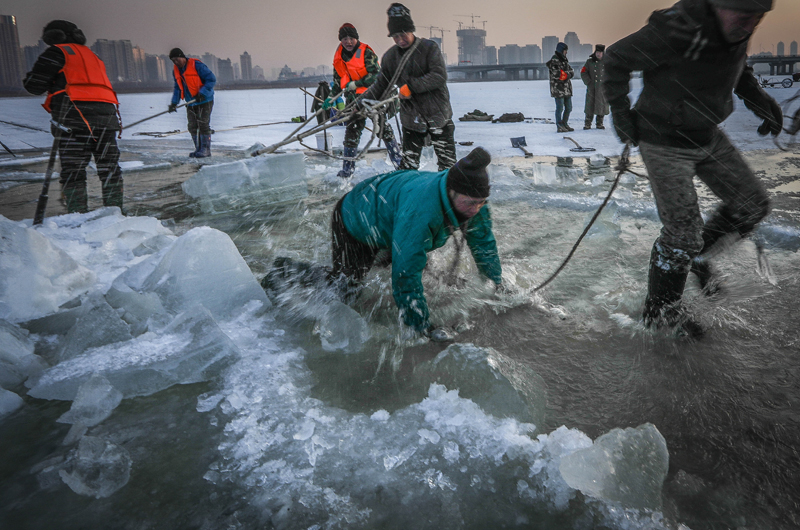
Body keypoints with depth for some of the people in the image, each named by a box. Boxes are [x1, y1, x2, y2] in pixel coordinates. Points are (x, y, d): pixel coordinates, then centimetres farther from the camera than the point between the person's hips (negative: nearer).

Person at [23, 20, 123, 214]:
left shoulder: (57, 52, 9)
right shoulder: (92, 56, 31)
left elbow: (34, 85, 5)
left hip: (76, 117, -6)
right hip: (107, 114, 6)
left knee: (72, 171, -5)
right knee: (110, 167, 10)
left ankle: (78, 218, -12)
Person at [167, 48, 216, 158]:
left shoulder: (196, 65, -14)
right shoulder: (176, 70, 9)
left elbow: (212, 79, -15)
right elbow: (177, 88, 18)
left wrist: (202, 93, -23)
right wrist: (174, 103, 7)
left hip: (204, 101, -7)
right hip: (191, 103, 7)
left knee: (203, 125, -7)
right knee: (193, 127, 5)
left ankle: (206, 149, 0)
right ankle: (198, 149, 13)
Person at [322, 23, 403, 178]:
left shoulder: (366, 53, -8)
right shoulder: (338, 58, 11)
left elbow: (376, 74, -16)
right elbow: (338, 81, 22)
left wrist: (356, 84, -21)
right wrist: (331, 98, 16)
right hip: (353, 100, 5)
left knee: (383, 127, -10)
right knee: (351, 132, 3)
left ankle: (399, 161, -3)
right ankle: (347, 169, 10)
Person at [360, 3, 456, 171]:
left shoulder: (429, 47, -6)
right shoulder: (390, 56, 6)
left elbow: (440, 75, -18)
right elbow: (381, 85, 14)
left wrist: (412, 86, -23)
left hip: (438, 115, -2)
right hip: (411, 119, 3)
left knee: (448, 164, 2)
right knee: (408, 165, 0)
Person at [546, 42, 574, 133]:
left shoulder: (564, 59, 18)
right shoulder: (554, 60, -9)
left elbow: (572, 72, 12)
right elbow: (556, 73, -21)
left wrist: (565, 74, -10)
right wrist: (567, 74, -8)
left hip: (567, 88, 9)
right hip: (558, 88, -9)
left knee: (568, 107, 12)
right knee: (560, 108, -5)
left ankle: (565, 124, 24)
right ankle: (559, 127, 1)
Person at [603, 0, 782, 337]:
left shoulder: (735, 28, -6)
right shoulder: (677, 29, -29)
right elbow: (615, 58, -16)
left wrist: (757, 97, 3)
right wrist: (619, 111, -15)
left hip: (707, 136, 8)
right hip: (665, 142, -8)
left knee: (754, 204, 10)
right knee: (682, 234, -6)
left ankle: (698, 253, 32)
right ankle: (658, 311, 15)